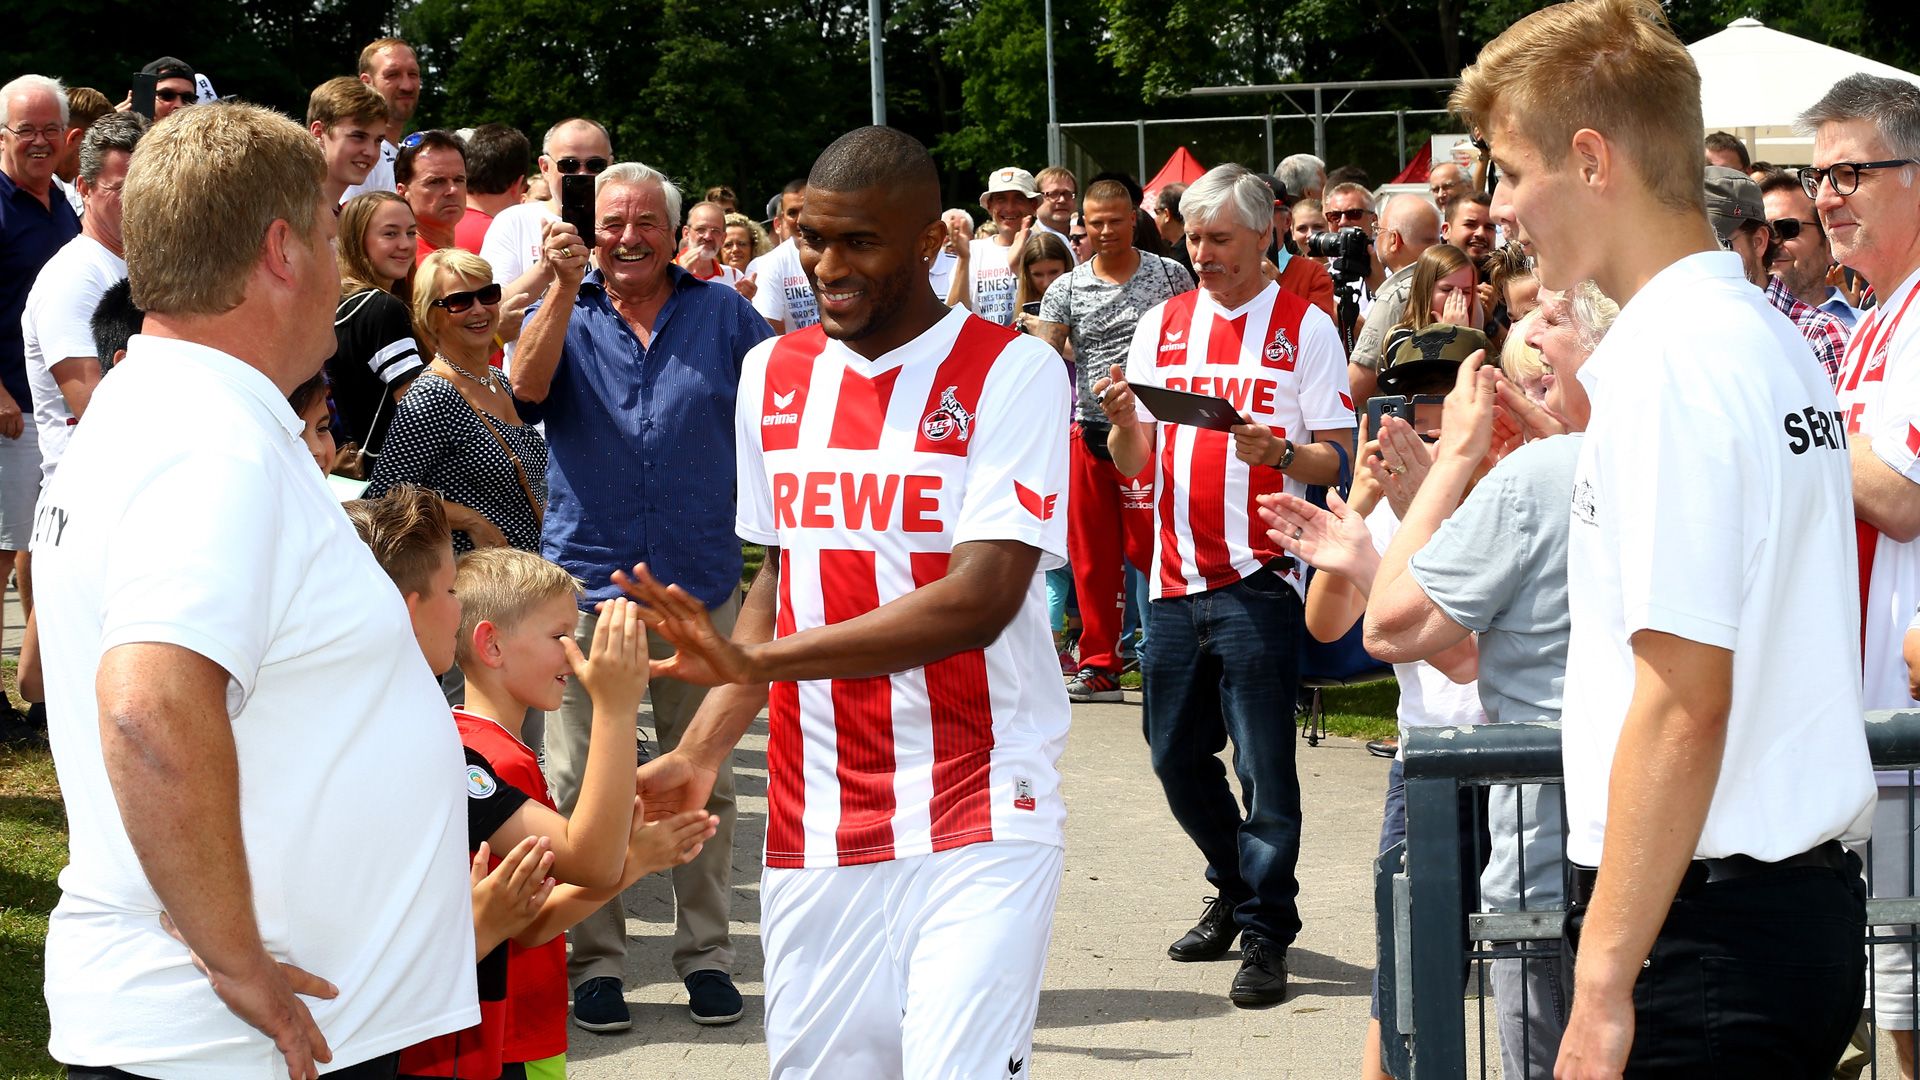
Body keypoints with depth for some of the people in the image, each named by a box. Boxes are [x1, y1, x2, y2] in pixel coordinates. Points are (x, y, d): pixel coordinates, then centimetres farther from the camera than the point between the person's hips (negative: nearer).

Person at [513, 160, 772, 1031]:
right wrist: (564, 285, -24)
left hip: (701, 582, 1)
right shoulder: (565, 312, 5)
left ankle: (706, 953, 15)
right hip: (587, 579, 0)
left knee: (703, 782, 7)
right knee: (581, 786, 1)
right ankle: (595, 961, 8)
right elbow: (527, 385, -15)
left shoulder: (721, 314, 7)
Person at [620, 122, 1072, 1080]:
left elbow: (983, 596, -17)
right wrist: (701, 754, 5)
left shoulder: (1012, 373, -7)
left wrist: (758, 659, -23)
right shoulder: (773, 375, 12)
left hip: (977, 824, -5)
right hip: (816, 828, 5)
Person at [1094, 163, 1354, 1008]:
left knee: (1264, 764, -6)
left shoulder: (1305, 329, -1)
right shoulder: (1163, 326, 11)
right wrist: (1120, 421, -11)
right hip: (1177, 577, 5)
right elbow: (1133, 463, 11)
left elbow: (1335, 459, -3)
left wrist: (1278, 453, -23)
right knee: (1176, 754, 11)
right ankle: (1236, 888, 32)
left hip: (1259, 580, -5)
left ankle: (1265, 933, 2)